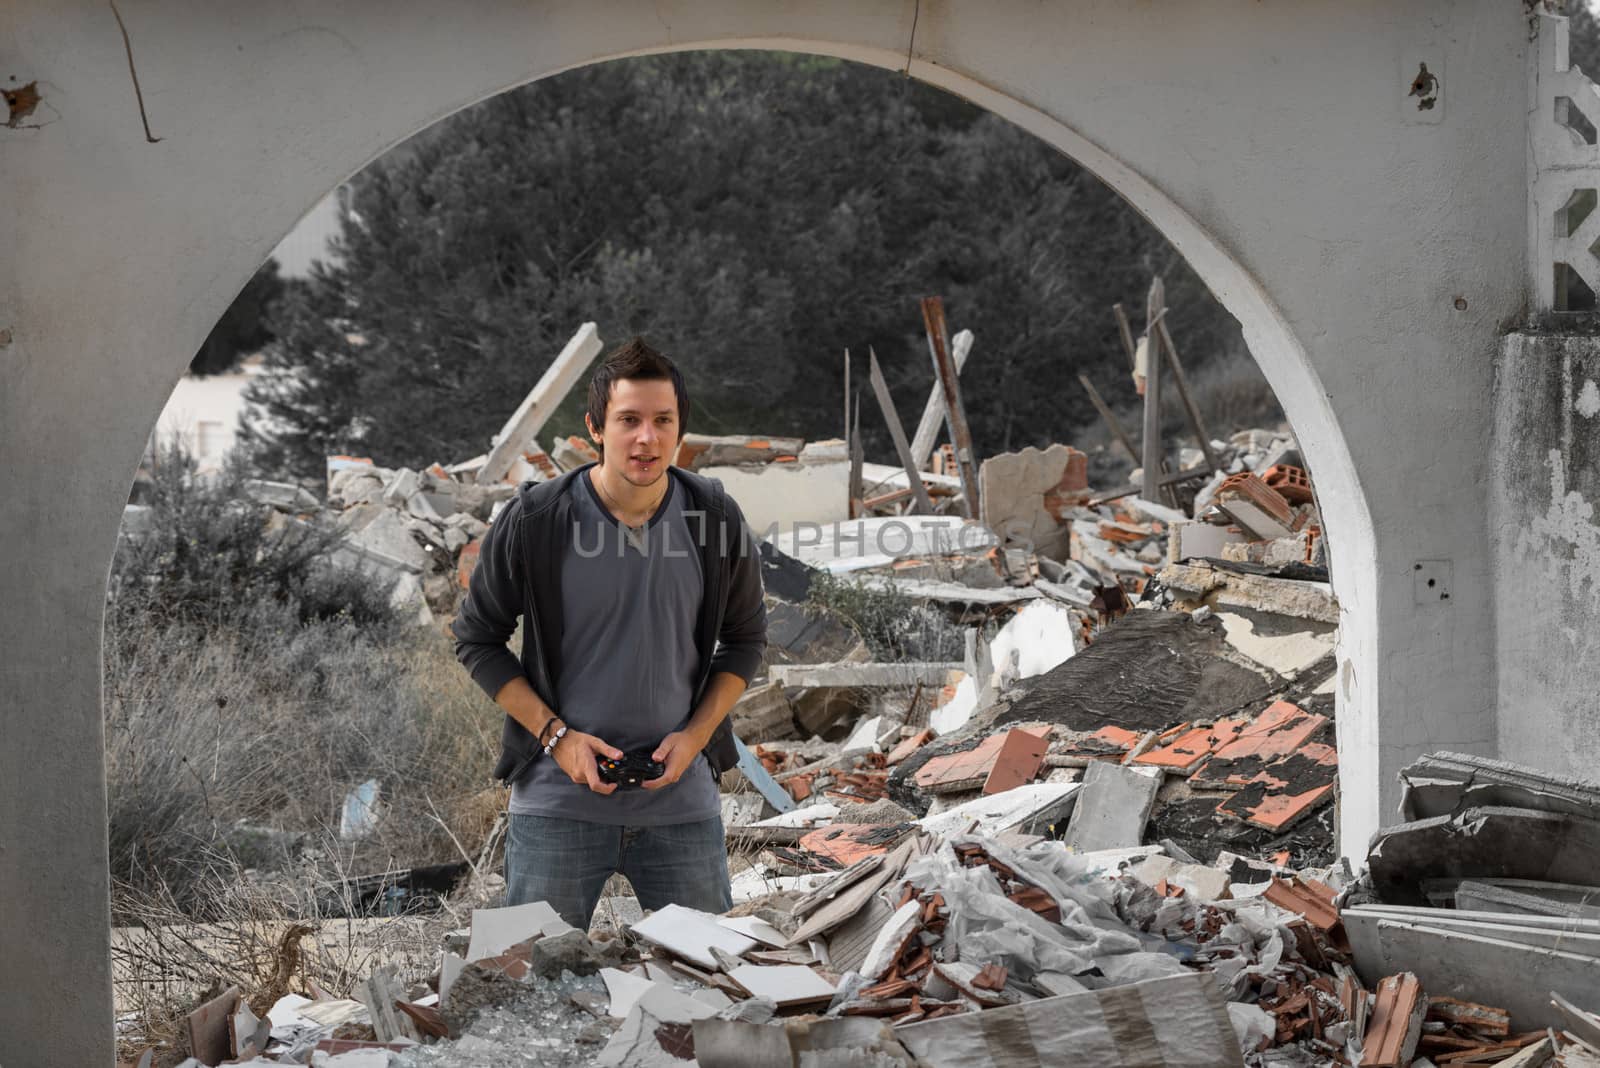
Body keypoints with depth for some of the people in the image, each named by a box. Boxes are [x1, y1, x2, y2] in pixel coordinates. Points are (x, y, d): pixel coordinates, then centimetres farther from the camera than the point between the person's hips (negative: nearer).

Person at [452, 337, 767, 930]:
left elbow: (745, 638, 12)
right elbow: (477, 639, 1)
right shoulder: (532, 521, -9)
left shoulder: (717, 520, -2)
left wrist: (696, 735, -3)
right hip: (558, 798, -2)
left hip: (681, 795, 2)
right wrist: (556, 735, -9)